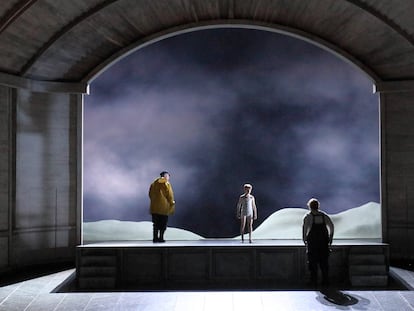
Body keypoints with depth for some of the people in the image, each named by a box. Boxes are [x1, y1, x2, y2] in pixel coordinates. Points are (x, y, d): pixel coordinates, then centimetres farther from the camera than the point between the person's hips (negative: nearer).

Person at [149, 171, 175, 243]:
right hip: (163, 206, -6)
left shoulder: (154, 183, 13)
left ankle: (155, 238, 10)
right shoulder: (166, 183, -7)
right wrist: (172, 202, 3)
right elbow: (169, 194, -11)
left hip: (154, 206, 6)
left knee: (156, 223, 11)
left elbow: (150, 194, 14)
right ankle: (161, 238, 3)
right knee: (163, 223, 4)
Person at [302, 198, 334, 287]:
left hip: (312, 243, -3)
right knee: (324, 262, 10)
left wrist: (304, 240, -5)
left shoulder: (307, 216, -1)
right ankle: (325, 281, 10)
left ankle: (314, 282, 3)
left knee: (313, 263, 3)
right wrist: (330, 238, 7)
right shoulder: (324, 215, 10)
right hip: (324, 242, 3)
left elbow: (305, 228, -13)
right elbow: (331, 226, 2)